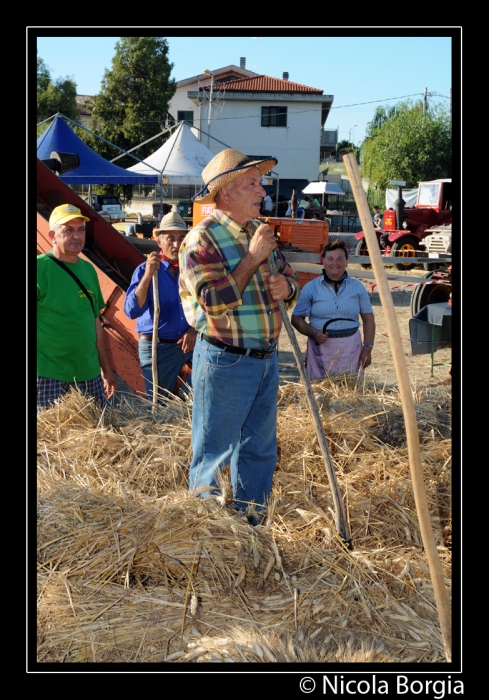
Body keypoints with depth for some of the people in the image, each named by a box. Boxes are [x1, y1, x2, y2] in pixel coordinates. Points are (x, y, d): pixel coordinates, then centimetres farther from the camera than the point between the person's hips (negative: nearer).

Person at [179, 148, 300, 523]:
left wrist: (287, 285, -5)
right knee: (214, 450, 4)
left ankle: (251, 526, 31)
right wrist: (252, 258, -21)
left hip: (266, 359, 8)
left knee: (261, 450, 16)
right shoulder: (202, 239, -13)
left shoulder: (261, 232, 10)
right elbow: (215, 302, -23)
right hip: (226, 362, -8)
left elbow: (289, 276, 19)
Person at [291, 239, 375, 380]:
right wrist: (314, 333, -13)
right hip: (321, 348, -1)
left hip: (351, 349, 1)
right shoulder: (310, 288, 3)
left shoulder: (357, 287, 7)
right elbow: (297, 318, 4)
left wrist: (367, 349, 0)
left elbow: (368, 319, 8)